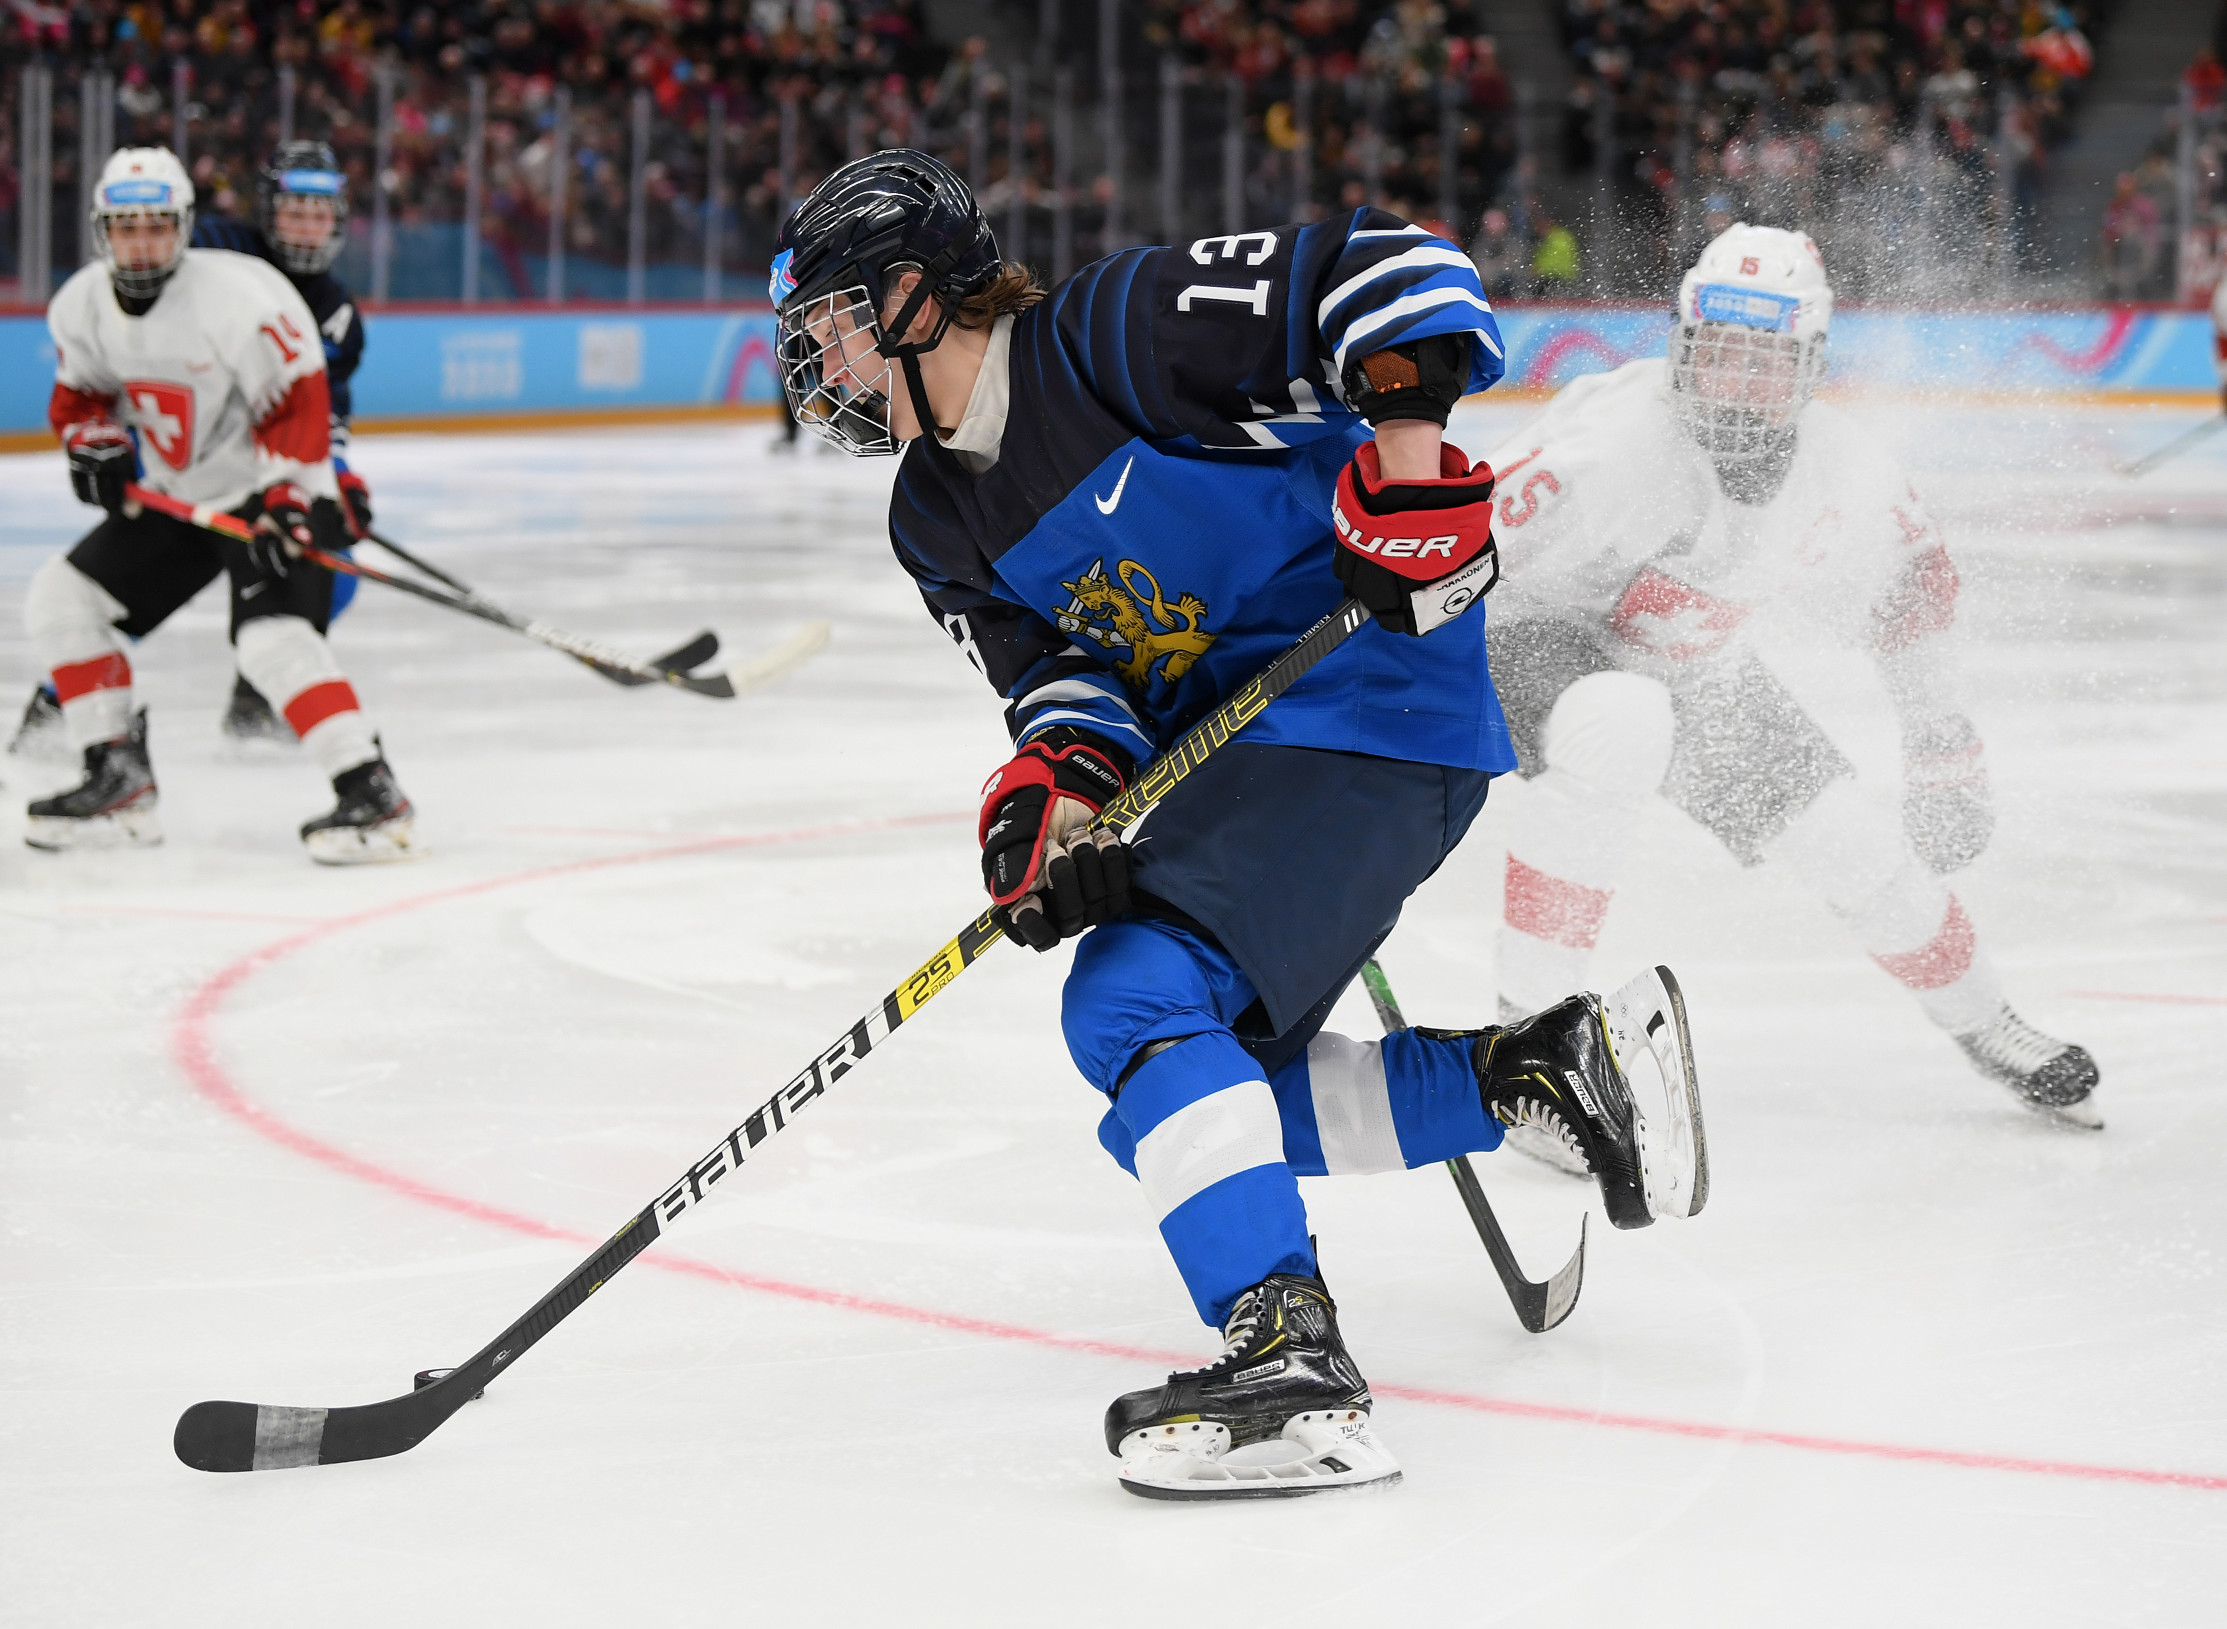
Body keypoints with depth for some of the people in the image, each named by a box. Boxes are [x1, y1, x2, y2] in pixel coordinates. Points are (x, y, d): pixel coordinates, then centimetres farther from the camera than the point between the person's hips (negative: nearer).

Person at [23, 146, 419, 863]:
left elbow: (298, 401, -21)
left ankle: (372, 795, -28)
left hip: (271, 496, -8)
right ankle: (118, 782, 9)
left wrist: (289, 503, -27)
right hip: (173, 499, 8)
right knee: (61, 599, 4)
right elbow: (79, 392, 14)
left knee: (272, 637, -28)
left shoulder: (237, 296, -25)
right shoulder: (83, 305, -3)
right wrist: (96, 445, -7)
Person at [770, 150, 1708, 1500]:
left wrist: (1406, 459, -27)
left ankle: (1292, 1365, -31)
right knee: (1214, 1089, 11)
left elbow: (1390, 272, -20)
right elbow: (1056, 670, 1)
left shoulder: (1122, 333, -18)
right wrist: (1060, 783, -20)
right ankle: (1547, 1067, 13)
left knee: (1135, 1000, -25)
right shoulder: (941, 522, 8)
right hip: (1226, 751, 10)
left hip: (1371, 702, -10)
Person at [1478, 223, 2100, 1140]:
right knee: (1619, 730, -39)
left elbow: (1909, 584, 6)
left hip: (1696, 668, 6)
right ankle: (1526, 1022, -32)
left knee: (1852, 843, 2)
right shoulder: (1616, 438, -35)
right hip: (1536, 634, -6)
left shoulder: (1842, 470, -14)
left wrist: (1944, 747, 12)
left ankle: (1985, 1029, 30)